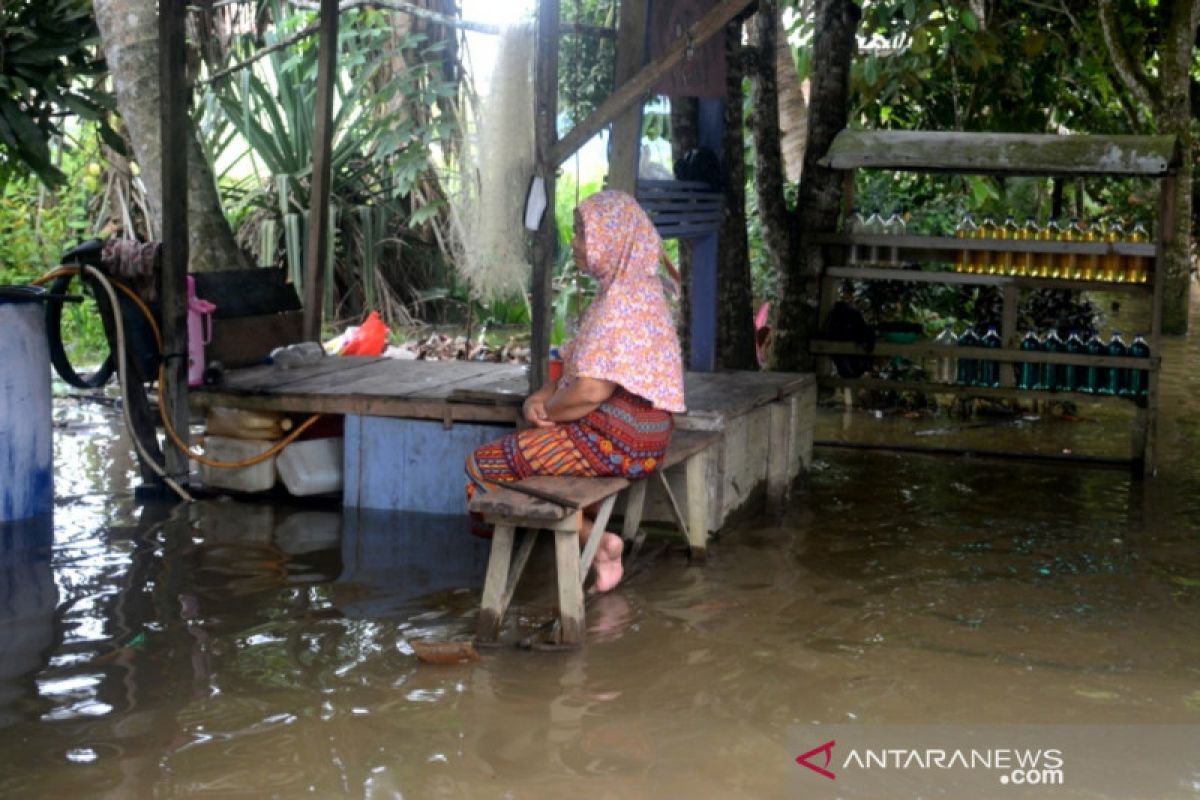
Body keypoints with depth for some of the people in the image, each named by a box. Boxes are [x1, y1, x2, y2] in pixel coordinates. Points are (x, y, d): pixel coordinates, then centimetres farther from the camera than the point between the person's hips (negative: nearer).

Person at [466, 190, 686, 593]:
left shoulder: (623, 300, -20)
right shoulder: (625, 290, 13)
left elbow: (591, 391, -26)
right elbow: (576, 365, 18)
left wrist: (547, 412, -8)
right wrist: (542, 397, 1)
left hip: (616, 440, -11)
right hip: (624, 431, 11)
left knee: (483, 466, -5)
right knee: (510, 448, 24)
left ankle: (596, 541, -1)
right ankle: (597, 543, 13)